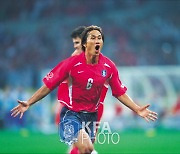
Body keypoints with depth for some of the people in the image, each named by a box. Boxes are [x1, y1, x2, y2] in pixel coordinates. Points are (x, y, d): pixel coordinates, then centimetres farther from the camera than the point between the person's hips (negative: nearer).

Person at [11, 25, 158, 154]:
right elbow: (49, 85, -9)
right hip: (71, 114, -5)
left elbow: (120, 93, 6)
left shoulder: (109, 66, -4)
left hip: (91, 115, 5)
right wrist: (28, 103, -14)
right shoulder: (72, 63, -14)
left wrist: (137, 109, -2)